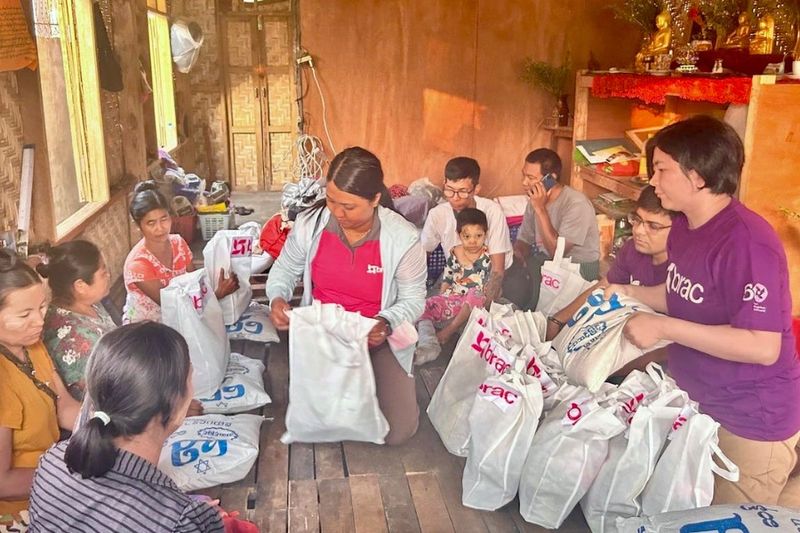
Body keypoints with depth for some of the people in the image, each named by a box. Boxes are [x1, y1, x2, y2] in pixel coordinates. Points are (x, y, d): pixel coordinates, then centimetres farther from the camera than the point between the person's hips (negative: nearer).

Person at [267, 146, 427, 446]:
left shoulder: (403, 238, -20)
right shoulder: (308, 225, -13)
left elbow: (414, 299, -9)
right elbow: (283, 271, 5)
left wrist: (386, 324, -30)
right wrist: (277, 298, -18)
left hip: (378, 340, -1)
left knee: (398, 431, -10)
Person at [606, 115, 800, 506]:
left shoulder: (748, 242, -26)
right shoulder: (683, 228, 2)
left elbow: (763, 347, -29)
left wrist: (663, 328, -28)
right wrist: (628, 293, 1)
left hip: (751, 419, -8)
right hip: (697, 401, 9)